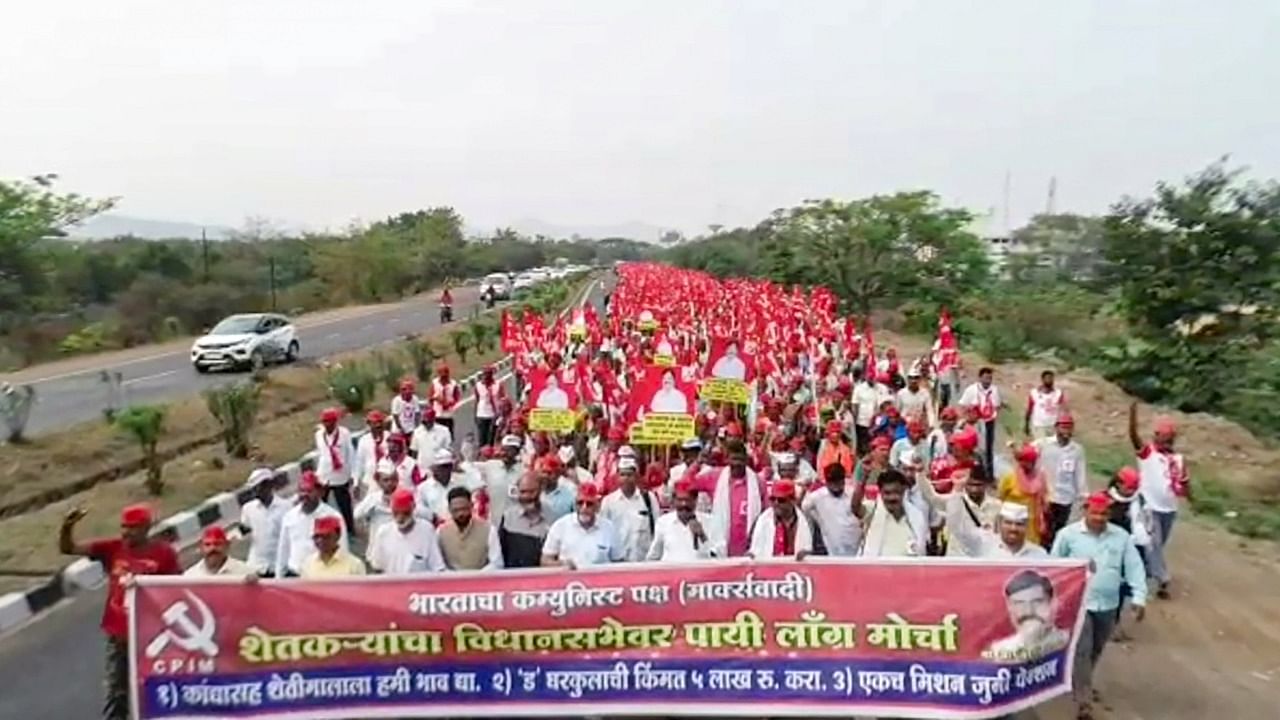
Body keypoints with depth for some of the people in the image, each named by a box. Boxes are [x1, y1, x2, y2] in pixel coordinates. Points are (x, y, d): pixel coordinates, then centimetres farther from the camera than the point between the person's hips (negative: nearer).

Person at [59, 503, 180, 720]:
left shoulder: (164, 552, -12)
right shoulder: (112, 548, -3)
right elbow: (68, 548, -5)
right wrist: (67, 527, -25)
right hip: (118, 634, 3)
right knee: (116, 692, 12)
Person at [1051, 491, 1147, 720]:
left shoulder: (1122, 537, 0)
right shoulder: (1068, 534, -9)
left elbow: (1134, 568, -1)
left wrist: (1139, 597, -10)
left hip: (1108, 605, 4)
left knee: (1095, 651, 19)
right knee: (1082, 652, -8)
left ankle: (1080, 684, 42)